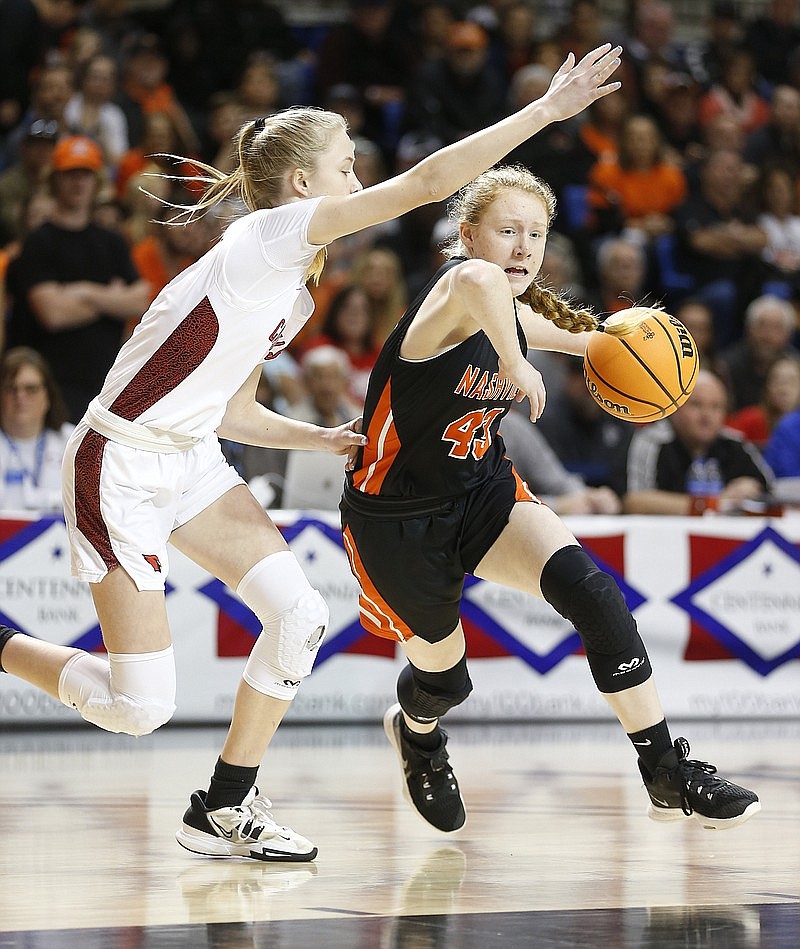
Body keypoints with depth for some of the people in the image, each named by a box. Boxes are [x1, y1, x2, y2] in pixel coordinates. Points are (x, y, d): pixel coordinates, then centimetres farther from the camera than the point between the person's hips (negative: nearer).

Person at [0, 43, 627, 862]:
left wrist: (325, 439, 6)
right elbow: (428, 182, -24)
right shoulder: (268, 236, -17)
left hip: (192, 459, 9)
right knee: (140, 706, -9)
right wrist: (546, 109, -21)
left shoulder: (294, 287, 11)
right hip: (119, 469, -9)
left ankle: (223, 810, 7)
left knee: (300, 616, -5)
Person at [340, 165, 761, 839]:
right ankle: (417, 733, 53)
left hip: (482, 492, 6)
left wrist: (608, 334, 6)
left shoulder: (516, 317, 0)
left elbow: (570, 336, 27)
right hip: (397, 518, -6)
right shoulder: (453, 291, -26)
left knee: (592, 593, -21)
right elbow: (476, 282, -55)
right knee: (445, 671, 12)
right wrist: (516, 367, -43)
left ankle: (669, 775, -17)